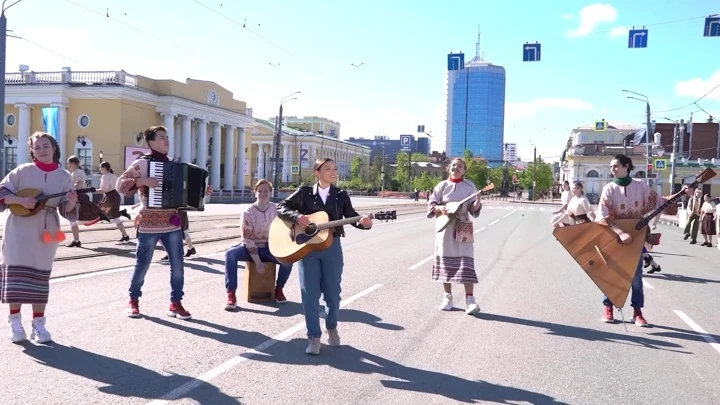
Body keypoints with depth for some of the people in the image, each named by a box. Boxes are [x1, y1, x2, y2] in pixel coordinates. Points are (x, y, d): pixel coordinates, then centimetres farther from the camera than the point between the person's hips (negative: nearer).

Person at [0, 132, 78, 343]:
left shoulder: (64, 176, 3)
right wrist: (21, 201, -16)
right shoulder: (22, 171, -2)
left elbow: (67, 211, 3)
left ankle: (38, 323, 11)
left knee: (40, 276, 5)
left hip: (46, 232, 2)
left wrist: (71, 203, -19)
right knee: (17, 272, -4)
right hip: (19, 230, -1)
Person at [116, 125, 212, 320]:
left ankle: (175, 303, 12)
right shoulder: (141, 163, -6)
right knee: (142, 264, 6)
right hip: (149, 223, -5)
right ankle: (134, 301, 24)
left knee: (177, 265, 2)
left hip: (172, 222, 5)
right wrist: (142, 181, -22)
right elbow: (120, 184, -10)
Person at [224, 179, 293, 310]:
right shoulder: (248, 212, -12)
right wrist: (257, 261, -21)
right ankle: (231, 295, -30)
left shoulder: (277, 210, -4)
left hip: (269, 247, 2)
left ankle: (278, 289, -1)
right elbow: (248, 239, -15)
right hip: (250, 247, -1)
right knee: (230, 254, -31)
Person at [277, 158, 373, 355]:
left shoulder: (341, 195, 6)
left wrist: (364, 222, -23)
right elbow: (281, 207, 0)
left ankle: (332, 328, 32)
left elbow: (352, 217, -2)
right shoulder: (304, 192, 2)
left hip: (332, 247, 1)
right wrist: (297, 216, -18)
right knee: (310, 294, -1)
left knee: (332, 292, 7)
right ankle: (314, 337, 9)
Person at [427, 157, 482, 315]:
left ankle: (470, 300, -12)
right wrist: (440, 209, -19)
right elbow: (431, 205, 2)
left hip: (462, 229, -2)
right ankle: (447, 297, 16)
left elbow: (473, 210, 0)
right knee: (445, 262, 5)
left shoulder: (469, 186, 1)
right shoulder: (442, 185, 3)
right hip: (445, 227, 2)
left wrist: (478, 203, -22)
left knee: (466, 262, -10)